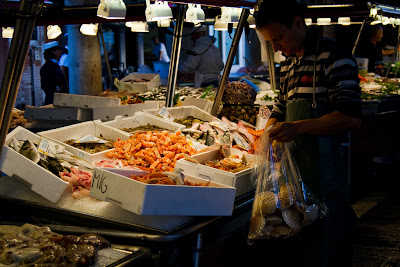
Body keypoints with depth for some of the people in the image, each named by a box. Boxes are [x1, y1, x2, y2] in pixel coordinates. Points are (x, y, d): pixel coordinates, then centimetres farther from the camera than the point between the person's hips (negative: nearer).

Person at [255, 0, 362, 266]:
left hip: (323, 163, -8)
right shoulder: (288, 65, 16)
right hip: (294, 166, 8)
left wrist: (298, 127, -24)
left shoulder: (333, 56, -10)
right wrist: (267, 134, 8)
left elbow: (352, 117, -18)